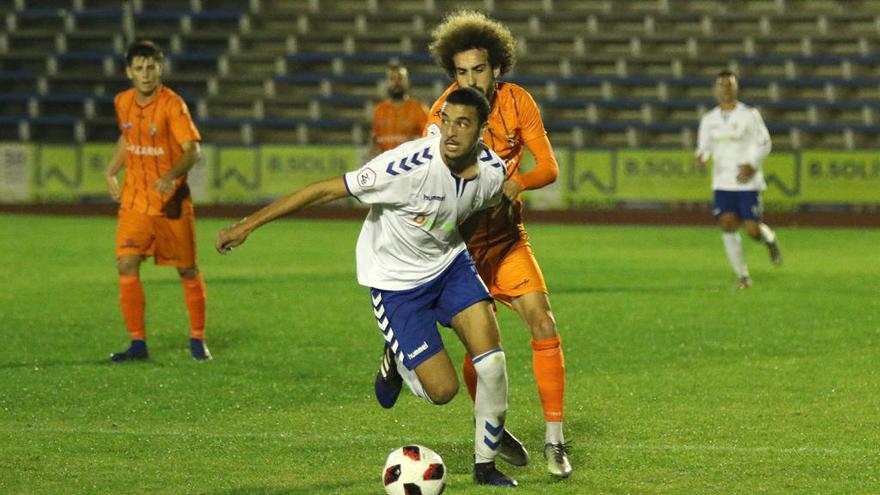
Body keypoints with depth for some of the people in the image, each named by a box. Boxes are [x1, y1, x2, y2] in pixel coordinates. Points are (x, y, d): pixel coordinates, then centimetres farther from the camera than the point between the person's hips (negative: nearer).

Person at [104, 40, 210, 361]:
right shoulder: (123, 102, 3)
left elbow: (193, 150, -24)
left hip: (171, 200, -4)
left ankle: (197, 339, 22)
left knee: (187, 271, 5)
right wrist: (110, 173, 17)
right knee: (126, 266, -11)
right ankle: (138, 343, -4)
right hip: (134, 199, 4)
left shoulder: (171, 104, -15)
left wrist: (171, 177, -39)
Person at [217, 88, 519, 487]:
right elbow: (328, 189, -27)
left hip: (449, 263, 5)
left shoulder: (492, 172, -15)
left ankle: (486, 465, 10)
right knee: (443, 389, -9)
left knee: (491, 359, -12)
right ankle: (396, 361, 27)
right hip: (395, 281, -5)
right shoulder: (411, 165, -32)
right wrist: (249, 224, -25)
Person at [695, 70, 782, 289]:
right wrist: (700, 158, -10)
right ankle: (742, 275, 4)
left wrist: (751, 165, -15)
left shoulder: (749, 115, -3)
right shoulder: (709, 119, 8)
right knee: (727, 225, -8)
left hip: (747, 182, -3)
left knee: (752, 229, -9)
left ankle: (769, 239, 29)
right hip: (722, 182, 3)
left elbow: (764, 144, 0)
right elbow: (704, 146, 14)